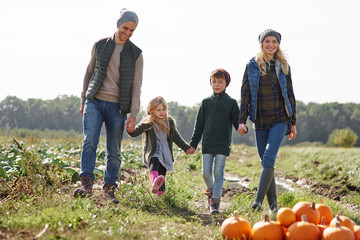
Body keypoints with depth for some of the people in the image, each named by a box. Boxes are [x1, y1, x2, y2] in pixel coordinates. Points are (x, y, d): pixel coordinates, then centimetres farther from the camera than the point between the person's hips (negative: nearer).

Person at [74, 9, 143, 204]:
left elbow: (136, 86, 0)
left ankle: (109, 188, 11)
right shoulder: (100, 45, 7)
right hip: (94, 102, 0)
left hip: (117, 107, 0)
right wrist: (83, 100, 11)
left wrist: (133, 115, -7)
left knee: (114, 150, 1)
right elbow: (89, 73, 15)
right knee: (89, 142, -15)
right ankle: (86, 183, -19)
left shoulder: (136, 54, 3)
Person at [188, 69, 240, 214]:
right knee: (206, 172, 1)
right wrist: (193, 144, 9)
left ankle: (215, 202, -5)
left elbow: (236, 121, 3)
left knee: (218, 173, -5)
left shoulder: (231, 103, 4)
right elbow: (199, 125, 12)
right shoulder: (206, 102, 10)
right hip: (207, 143, 2)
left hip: (223, 144, -2)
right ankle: (211, 190, 30)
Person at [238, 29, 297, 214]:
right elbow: (245, 94, 3)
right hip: (260, 121, 1)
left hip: (280, 119, -1)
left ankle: (258, 200, -22)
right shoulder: (252, 65, 4)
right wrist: (242, 121, -4)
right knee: (265, 162, 5)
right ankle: (273, 203, 14)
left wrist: (293, 122, 11)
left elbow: (289, 94, 11)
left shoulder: (283, 66, 7)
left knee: (269, 158, -18)